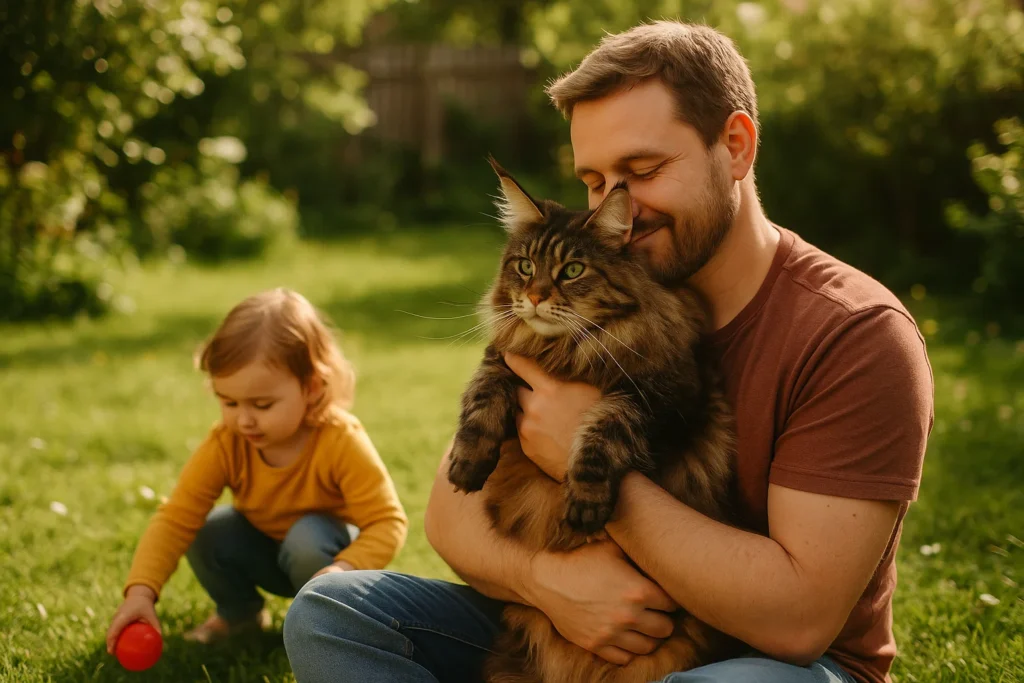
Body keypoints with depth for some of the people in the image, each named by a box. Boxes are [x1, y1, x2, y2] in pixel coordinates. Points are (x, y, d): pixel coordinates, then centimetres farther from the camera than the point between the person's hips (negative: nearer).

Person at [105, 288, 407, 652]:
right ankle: (239, 612, 9)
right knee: (208, 532, -20)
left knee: (308, 537, -34)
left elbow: (388, 521, -31)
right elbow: (176, 517, -26)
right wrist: (140, 591, -40)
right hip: (265, 548, 4)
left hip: (326, 551, -4)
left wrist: (345, 570, -49)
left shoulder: (341, 441, -32)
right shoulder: (225, 444, -23)